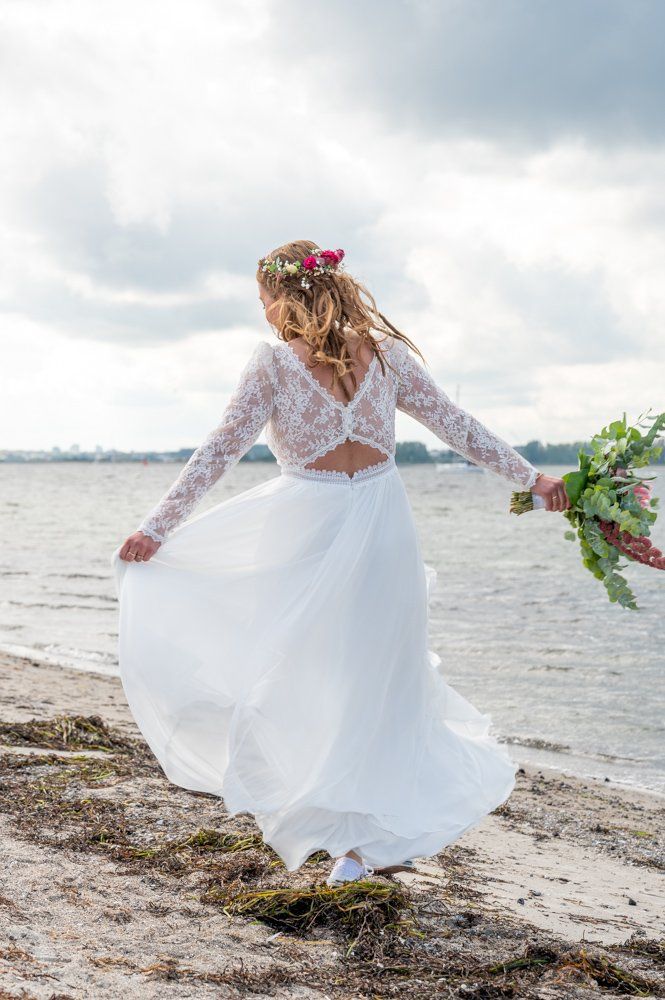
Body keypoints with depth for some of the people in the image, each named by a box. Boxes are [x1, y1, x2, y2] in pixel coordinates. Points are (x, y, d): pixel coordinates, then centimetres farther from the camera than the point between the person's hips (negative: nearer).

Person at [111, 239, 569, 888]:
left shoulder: (276, 361, -9)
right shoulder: (385, 352, 1)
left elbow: (221, 451, -11)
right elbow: (457, 426, 5)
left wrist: (157, 528, -5)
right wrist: (530, 477, 16)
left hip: (309, 529, -3)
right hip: (383, 525, 3)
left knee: (311, 675, 12)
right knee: (377, 679, 12)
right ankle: (368, 836, 20)